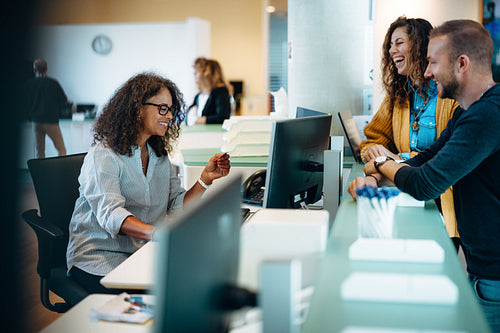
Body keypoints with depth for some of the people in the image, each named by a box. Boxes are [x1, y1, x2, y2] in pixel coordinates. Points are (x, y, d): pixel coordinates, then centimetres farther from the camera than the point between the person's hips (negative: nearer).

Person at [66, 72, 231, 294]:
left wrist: (205, 179, -6)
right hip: (100, 255, -6)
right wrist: (157, 233, -43)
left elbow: (176, 207, 8)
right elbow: (111, 214, -26)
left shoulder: (160, 155, 15)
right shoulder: (103, 156, -10)